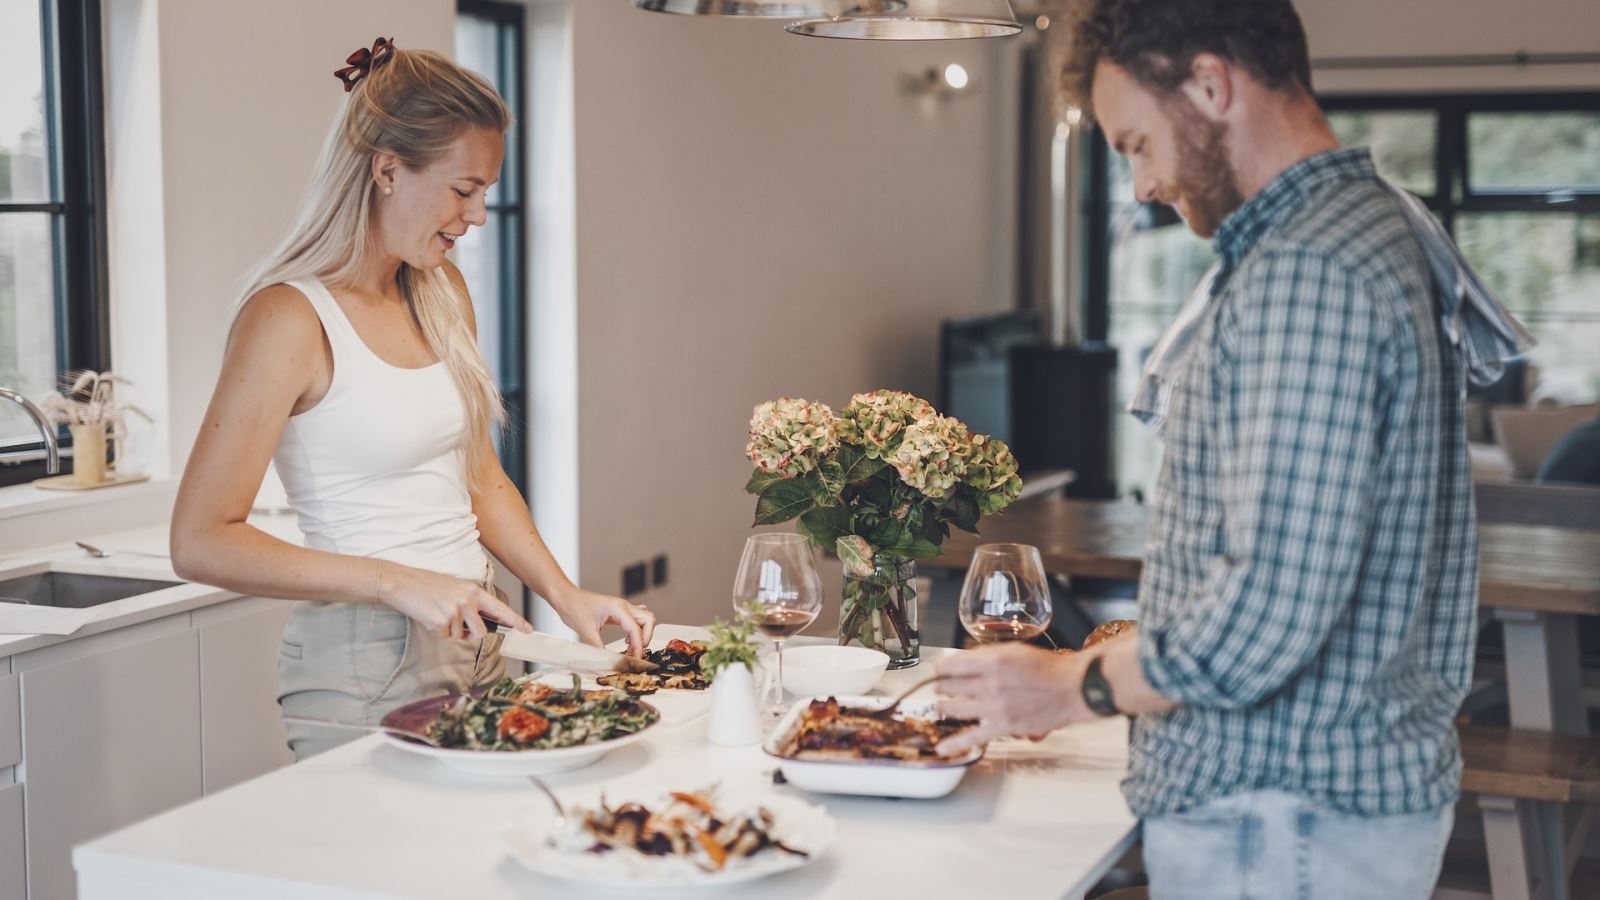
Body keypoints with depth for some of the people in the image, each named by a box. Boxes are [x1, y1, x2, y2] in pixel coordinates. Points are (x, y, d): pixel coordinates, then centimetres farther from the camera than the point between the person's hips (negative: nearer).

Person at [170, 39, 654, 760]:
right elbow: (200, 542, -18)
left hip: (474, 647, 7)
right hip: (366, 671, -7)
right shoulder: (291, 317, -15)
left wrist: (566, 595, 4)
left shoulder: (441, 293, 9)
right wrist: (398, 583, -23)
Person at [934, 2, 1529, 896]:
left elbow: (1267, 613, -28)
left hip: (1285, 824, -10)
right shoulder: (1374, 230, 11)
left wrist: (1071, 687, -13)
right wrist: (1115, 658, 13)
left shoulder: (1304, 271, -22)